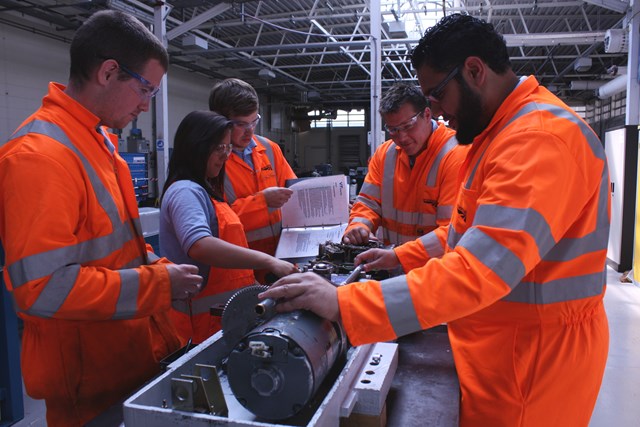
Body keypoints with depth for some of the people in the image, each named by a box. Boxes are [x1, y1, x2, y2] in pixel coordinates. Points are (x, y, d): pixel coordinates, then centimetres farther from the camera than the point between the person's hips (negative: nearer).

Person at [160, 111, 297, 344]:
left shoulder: (206, 189, 15)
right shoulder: (185, 191, -16)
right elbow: (199, 246, -34)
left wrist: (254, 287, 15)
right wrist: (268, 261, -37)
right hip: (205, 318, -9)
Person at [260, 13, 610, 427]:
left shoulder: (541, 136, -24)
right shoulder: (504, 131, 11)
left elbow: (480, 270, -34)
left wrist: (343, 304, -35)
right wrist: (401, 256, 9)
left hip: (533, 355, -9)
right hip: (498, 342, 9)